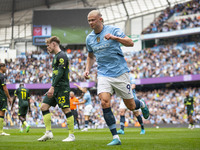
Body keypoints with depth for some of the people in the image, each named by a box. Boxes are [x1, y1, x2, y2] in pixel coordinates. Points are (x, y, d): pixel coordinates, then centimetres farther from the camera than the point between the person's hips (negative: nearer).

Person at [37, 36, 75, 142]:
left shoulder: (62, 56, -11)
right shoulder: (56, 56, 20)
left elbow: (60, 73, -19)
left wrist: (52, 87, -23)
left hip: (62, 88, -10)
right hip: (55, 88, 10)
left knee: (66, 110, -7)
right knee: (44, 107, 3)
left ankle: (72, 135, -2)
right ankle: (48, 132, 2)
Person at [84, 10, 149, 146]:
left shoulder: (113, 30, -6)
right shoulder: (89, 38, 9)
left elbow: (130, 43, -14)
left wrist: (115, 38, -28)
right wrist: (87, 69, 9)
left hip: (120, 73, -3)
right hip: (104, 75, 3)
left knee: (131, 106, 3)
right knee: (105, 103, -19)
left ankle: (142, 104, 43)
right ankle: (115, 138, -14)